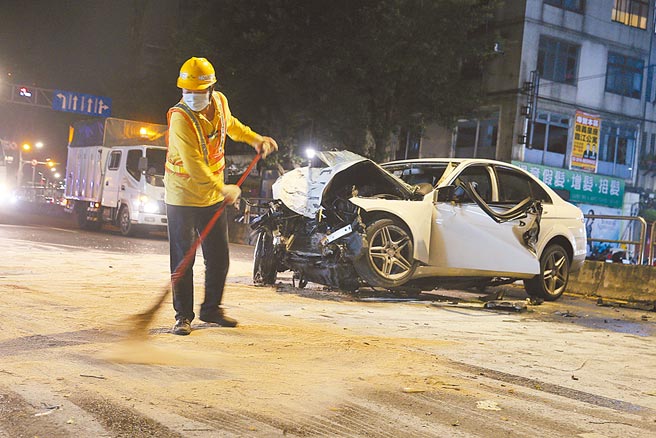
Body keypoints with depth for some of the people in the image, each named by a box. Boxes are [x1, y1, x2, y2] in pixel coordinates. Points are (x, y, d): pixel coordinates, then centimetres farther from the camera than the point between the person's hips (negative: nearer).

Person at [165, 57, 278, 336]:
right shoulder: (180, 118, -24)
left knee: (219, 257, 11)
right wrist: (223, 189, -29)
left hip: (213, 196, 6)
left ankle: (211, 308, 27)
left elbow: (230, 124, 23)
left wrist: (256, 139, 17)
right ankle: (183, 315, 10)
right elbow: (194, 165, -28)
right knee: (183, 258, -2)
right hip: (183, 196, -6)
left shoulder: (220, 102, -3)